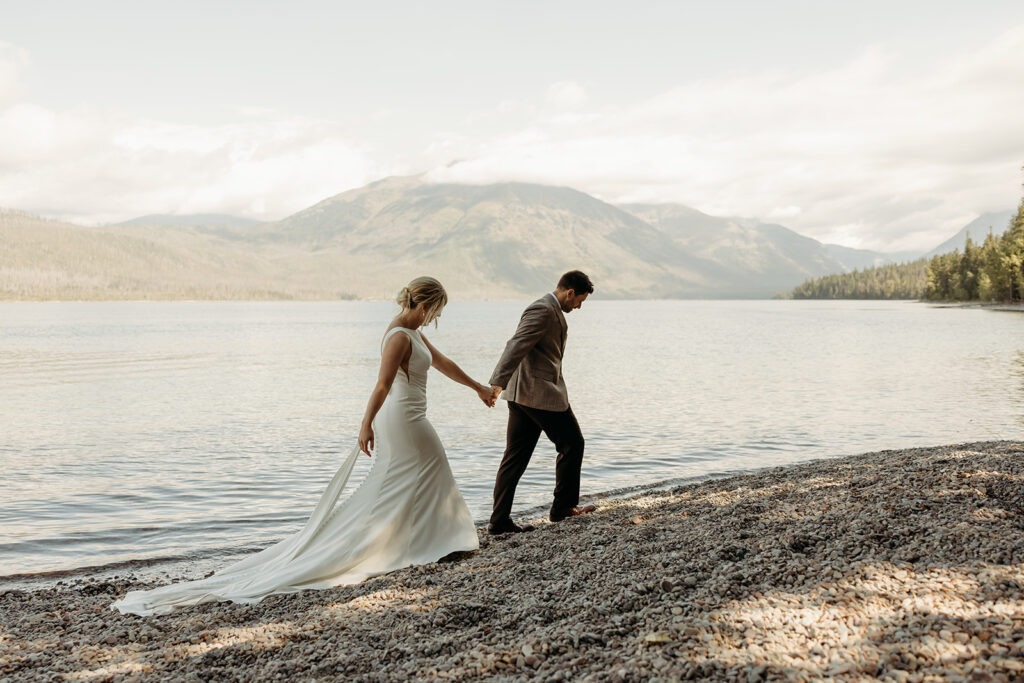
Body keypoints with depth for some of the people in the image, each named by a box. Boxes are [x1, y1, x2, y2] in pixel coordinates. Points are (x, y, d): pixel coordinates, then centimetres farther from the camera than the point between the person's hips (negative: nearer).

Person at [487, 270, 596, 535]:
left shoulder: (549, 310, 20)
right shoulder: (543, 310, -14)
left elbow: (515, 346, 26)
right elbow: (517, 346, -24)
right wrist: (498, 383, -31)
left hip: (522, 394, 10)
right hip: (541, 393, -10)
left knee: (516, 456, 7)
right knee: (572, 443, 6)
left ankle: (500, 520, 7)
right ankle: (563, 506, 17)